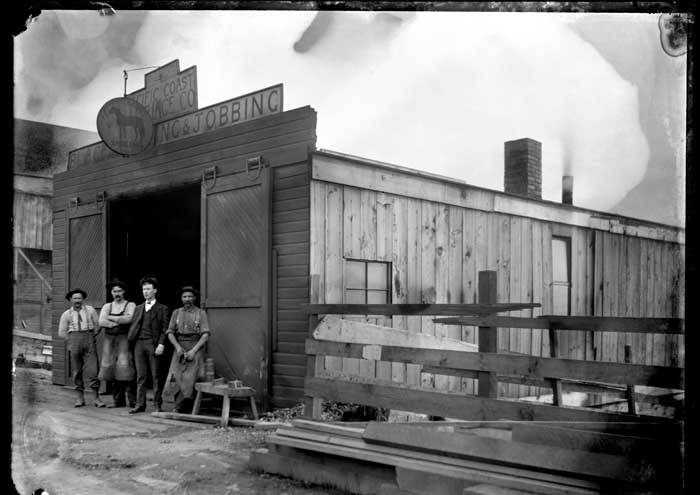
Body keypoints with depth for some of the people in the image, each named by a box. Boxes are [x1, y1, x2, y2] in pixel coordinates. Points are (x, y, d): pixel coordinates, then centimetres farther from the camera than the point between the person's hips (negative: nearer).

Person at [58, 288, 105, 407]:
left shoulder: (90, 310, 6)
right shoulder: (66, 314, 8)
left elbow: (98, 325, 12)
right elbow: (62, 332, 12)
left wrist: (91, 337, 8)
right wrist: (72, 340, 6)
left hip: (89, 341, -1)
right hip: (74, 341, 1)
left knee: (92, 370, -8)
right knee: (77, 371, 2)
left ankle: (96, 398, -5)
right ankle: (80, 398, 10)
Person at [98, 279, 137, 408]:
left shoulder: (130, 305, 5)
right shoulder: (107, 306, 16)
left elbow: (129, 319, -13)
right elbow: (101, 322, 1)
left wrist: (111, 318, -3)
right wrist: (119, 322, -6)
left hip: (124, 339, -4)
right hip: (109, 339, 4)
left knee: (125, 366, -13)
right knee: (112, 367, 1)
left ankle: (132, 400, -10)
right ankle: (118, 400, 8)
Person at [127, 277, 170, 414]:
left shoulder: (162, 308, 5)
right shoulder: (138, 308, 19)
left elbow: (164, 329, -2)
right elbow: (133, 326, 17)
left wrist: (161, 344, -13)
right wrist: (131, 340, 1)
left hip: (153, 344, -4)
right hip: (139, 344, 4)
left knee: (156, 376, -1)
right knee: (140, 376, 5)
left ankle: (157, 405, 4)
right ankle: (140, 404, 8)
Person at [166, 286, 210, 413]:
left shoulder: (201, 313, 3)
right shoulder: (176, 313, 13)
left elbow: (205, 335, -3)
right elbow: (170, 333, 9)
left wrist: (193, 351, -12)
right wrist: (178, 347, -7)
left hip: (196, 347, -3)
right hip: (179, 348, 3)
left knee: (189, 376, -15)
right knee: (178, 376, -11)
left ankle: (179, 406, -11)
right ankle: (185, 404, -3)